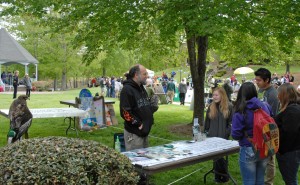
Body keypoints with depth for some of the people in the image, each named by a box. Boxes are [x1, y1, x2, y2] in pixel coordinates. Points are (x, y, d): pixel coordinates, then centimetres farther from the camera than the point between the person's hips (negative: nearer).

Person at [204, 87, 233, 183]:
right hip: (212, 136, 3)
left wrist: (227, 133, -11)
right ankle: (218, 176, 20)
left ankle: (224, 176, 18)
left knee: (220, 155, 0)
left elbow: (231, 122, -4)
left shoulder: (229, 106, -5)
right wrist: (206, 132, 8)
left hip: (223, 137, -3)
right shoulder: (211, 106, 5)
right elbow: (207, 121, 11)